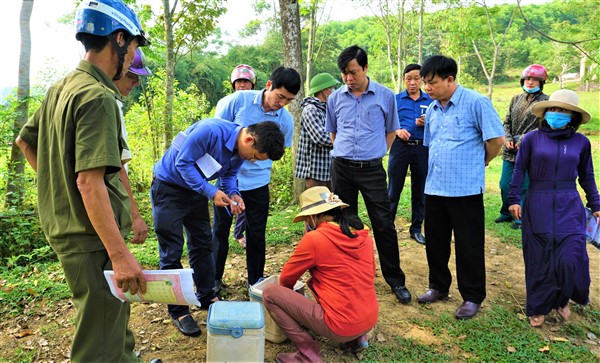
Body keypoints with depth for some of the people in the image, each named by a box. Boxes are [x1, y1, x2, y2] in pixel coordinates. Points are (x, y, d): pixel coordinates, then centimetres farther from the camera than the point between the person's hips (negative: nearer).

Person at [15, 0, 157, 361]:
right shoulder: (98, 97, -21)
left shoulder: (60, 89, 9)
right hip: (94, 238, -10)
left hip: (65, 225, 10)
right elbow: (91, 181, -27)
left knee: (114, 313, 26)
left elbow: (25, 141, 21)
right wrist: (120, 254, -27)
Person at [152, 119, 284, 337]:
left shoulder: (241, 151, -8)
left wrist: (233, 195, -15)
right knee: (171, 253, -3)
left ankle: (206, 297, 27)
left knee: (202, 244, 12)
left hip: (196, 189, 8)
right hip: (169, 186, -7)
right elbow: (183, 162, -26)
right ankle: (178, 311, 7)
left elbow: (229, 175, 6)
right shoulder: (211, 131, -33)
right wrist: (211, 192, -28)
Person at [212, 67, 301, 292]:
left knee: (256, 233, 9)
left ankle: (256, 280, 27)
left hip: (257, 182, 1)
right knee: (220, 229, 9)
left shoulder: (285, 120, -7)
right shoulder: (239, 100, -13)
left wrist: (257, 164, 6)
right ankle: (215, 279, 26)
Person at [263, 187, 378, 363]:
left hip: (341, 326, -7)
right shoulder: (363, 234, 4)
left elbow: (286, 279, 1)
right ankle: (356, 338, 21)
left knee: (270, 293, 0)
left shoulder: (314, 239, -14)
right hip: (370, 320, 7)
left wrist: (291, 285, 24)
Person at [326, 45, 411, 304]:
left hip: (371, 169, -2)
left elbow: (391, 131, 10)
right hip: (341, 168, 2)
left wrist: (375, 153, 6)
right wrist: (344, 152, 11)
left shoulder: (385, 96, -2)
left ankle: (396, 280, 15)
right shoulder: (335, 98, 4)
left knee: (384, 225, 0)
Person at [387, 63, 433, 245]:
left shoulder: (430, 101, 8)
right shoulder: (396, 99, 4)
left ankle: (416, 229, 20)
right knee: (394, 190, 1)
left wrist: (427, 124, -10)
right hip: (400, 147, -2)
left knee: (419, 191, 9)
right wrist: (397, 131, -16)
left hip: (422, 149, 2)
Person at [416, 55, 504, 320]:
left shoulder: (476, 102, -11)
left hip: (466, 189, -6)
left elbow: (496, 140, -11)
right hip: (434, 187, 7)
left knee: (468, 245, 5)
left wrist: (479, 163, 3)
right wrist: (441, 167, 15)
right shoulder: (432, 110, 10)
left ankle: (472, 297, 22)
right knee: (435, 241, 15)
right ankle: (439, 286, 33)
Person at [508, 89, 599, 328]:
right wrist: (514, 199, -5)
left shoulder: (581, 142, 5)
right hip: (538, 207, -1)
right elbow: (519, 171, 0)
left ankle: (562, 299, 26)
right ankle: (537, 307, 22)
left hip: (569, 208, 1)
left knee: (570, 258, -4)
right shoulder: (532, 138, -1)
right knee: (539, 259, 5)